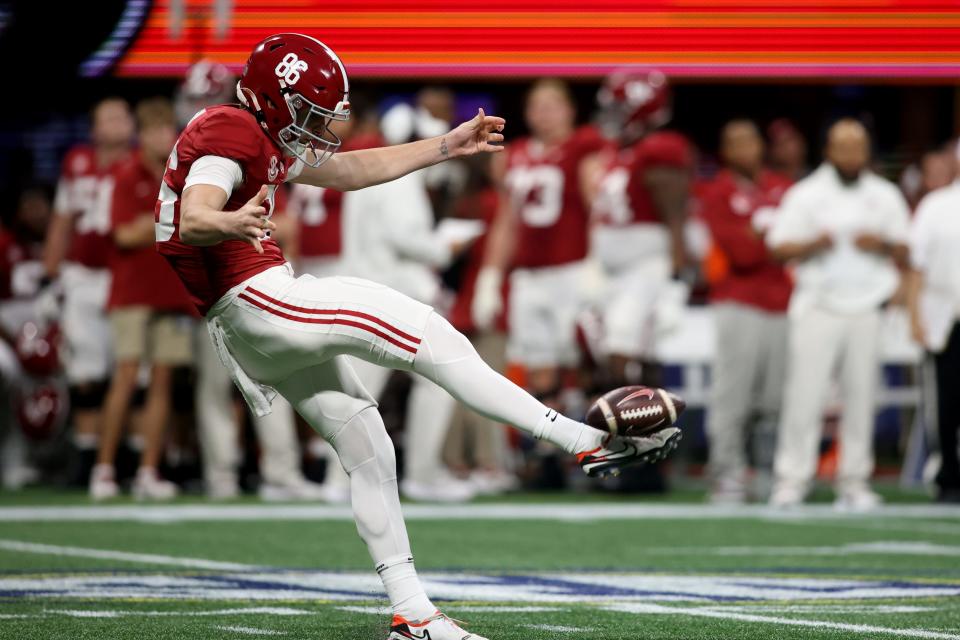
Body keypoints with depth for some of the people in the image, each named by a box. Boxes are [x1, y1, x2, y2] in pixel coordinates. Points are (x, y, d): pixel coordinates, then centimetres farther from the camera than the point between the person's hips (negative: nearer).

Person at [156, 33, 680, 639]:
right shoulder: (229, 134, -14)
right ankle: (589, 442, -9)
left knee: (367, 447, 11)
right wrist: (234, 223, -53)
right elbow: (193, 220, -31)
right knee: (429, 335, -10)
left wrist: (447, 146, 27)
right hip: (257, 299, -11)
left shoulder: (267, 139, 18)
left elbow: (352, 171, 28)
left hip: (260, 326, 11)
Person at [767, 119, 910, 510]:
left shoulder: (886, 197, 13)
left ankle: (854, 479, 3)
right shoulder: (805, 195, 6)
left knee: (861, 395, -1)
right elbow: (778, 247, 2)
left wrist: (882, 245, -6)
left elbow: (904, 257, 15)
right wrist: (812, 245, -15)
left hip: (866, 306, 2)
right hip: (818, 305, -2)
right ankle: (792, 478, -7)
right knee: (805, 393, -9)